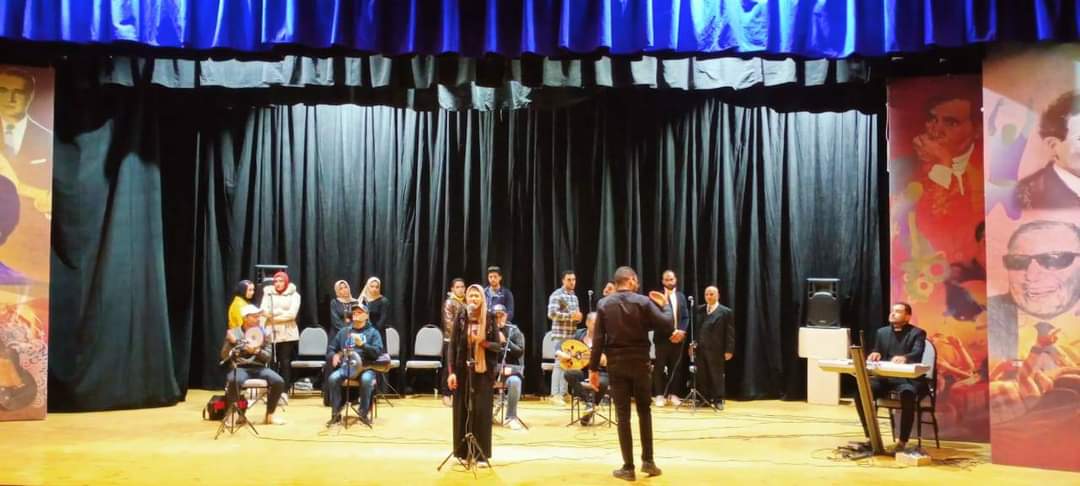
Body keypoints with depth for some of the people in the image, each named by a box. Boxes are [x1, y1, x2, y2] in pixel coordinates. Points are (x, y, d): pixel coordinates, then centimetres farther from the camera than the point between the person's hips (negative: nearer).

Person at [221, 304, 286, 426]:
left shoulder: (264, 332, 7)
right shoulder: (233, 332, 3)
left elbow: (268, 357, 2)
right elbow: (224, 356, -1)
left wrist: (257, 351, -18)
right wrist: (230, 342, -18)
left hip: (259, 367, 2)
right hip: (239, 367, -2)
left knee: (278, 382, -25)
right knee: (233, 381, -37)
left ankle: (270, 413, -4)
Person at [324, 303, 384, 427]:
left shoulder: (372, 332, 9)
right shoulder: (343, 332, 20)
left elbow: (378, 352, -5)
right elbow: (330, 349, 18)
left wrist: (362, 344, -18)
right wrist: (333, 356, -5)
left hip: (365, 367, -3)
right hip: (345, 366, 3)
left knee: (366, 380, -37)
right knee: (332, 378, -29)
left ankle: (363, 414, -21)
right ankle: (335, 414, -17)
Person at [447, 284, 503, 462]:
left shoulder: (490, 319, 0)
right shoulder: (460, 318, -1)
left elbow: (499, 346, 0)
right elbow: (452, 346, -2)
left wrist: (482, 342, -18)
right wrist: (451, 372, -8)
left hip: (484, 371, 0)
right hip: (463, 370, 0)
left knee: (482, 411, 0)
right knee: (462, 410, 4)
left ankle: (480, 452, 9)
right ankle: (463, 451, 14)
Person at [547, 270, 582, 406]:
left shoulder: (575, 297, 16)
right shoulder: (557, 295, -9)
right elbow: (552, 314, -21)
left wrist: (578, 317, -1)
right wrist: (571, 315, -22)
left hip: (572, 336, 8)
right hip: (560, 335, -8)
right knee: (559, 363, -8)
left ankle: (563, 393, 15)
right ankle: (555, 394, -6)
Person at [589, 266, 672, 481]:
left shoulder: (603, 305, -1)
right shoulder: (643, 302, -5)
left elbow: (598, 340, -4)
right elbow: (668, 327, -8)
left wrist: (593, 368, 0)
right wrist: (665, 304, 8)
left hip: (616, 365, 1)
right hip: (640, 363, 0)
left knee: (623, 415, 4)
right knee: (644, 410, 16)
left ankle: (628, 467, 6)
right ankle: (648, 461, 16)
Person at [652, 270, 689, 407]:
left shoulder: (681, 296, 11)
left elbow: (686, 317, 9)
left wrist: (681, 331, -8)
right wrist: (670, 333, -17)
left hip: (678, 336, 4)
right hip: (662, 337, -4)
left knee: (676, 367, 8)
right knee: (660, 367, 1)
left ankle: (673, 394, 16)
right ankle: (659, 395, 8)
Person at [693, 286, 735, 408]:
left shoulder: (726, 312, -2)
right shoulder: (699, 310, 11)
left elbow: (730, 333, -4)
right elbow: (695, 328, 13)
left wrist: (729, 350, -9)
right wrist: (692, 344, 6)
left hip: (715, 349, -4)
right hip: (700, 348, 4)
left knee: (717, 375, 3)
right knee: (701, 376, 8)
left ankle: (718, 400, 11)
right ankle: (704, 399, 17)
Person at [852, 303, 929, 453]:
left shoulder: (917, 333, 1)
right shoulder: (882, 332, 17)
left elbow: (917, 354, -17)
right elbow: (876, 354, 14)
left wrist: (904, 358, -41)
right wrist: (874, 355, -13)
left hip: (907, 379, -4)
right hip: (885, 377, 4)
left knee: (907, 395, -38)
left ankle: (902, 441, -27)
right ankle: (870, 436, -9)